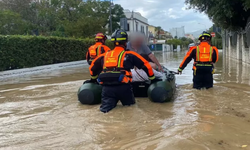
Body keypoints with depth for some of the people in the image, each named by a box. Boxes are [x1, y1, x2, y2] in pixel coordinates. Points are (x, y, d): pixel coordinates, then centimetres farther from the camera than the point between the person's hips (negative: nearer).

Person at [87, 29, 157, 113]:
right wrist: (153, 79, 29)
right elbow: (146, 66, 15)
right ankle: (127, 103, -14)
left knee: (105, 109, -1)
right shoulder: (129, 55, 12)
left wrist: (93, 79, 54)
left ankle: (106, 106, -33)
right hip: (123, 87, -2)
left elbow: (92, 68, 35)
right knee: (130, 103, 18)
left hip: (106, 88, 2)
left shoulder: (104, 56, 22)